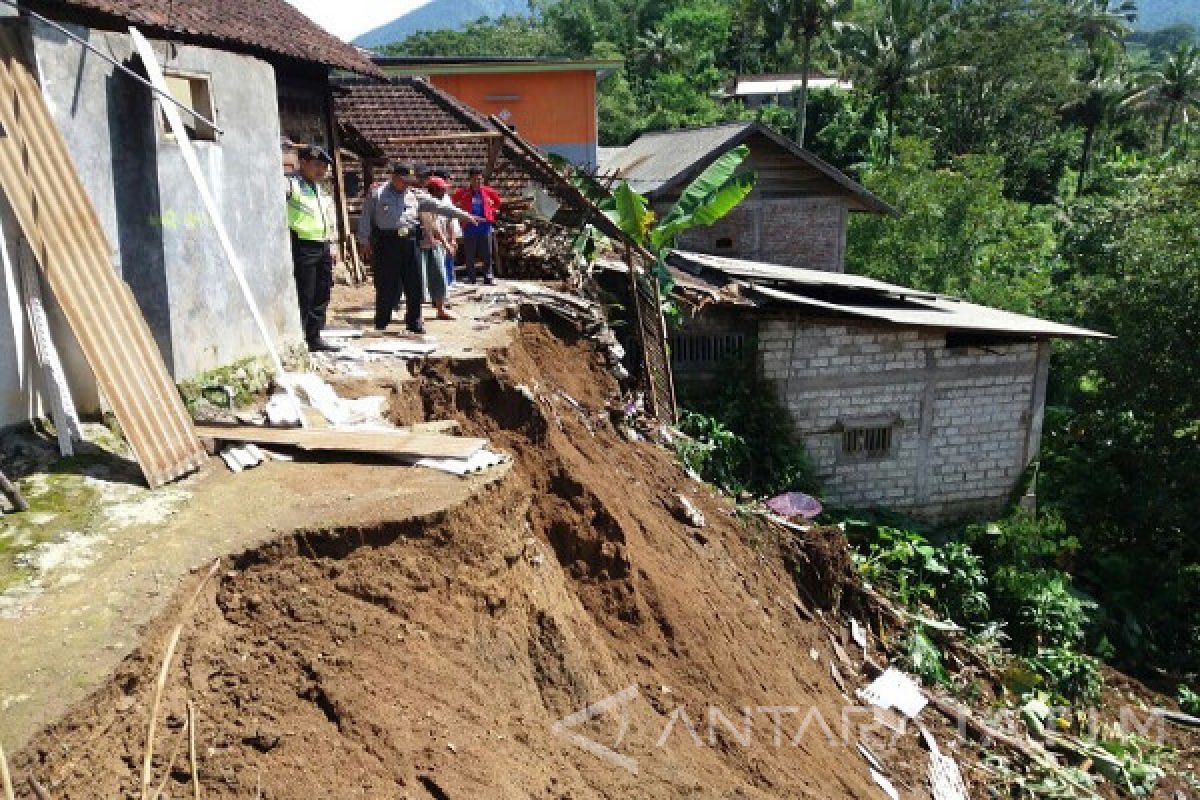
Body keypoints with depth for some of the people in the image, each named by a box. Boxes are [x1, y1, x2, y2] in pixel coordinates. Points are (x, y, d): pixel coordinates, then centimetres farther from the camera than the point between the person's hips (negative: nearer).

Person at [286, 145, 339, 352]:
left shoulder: (321, 190, 21)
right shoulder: (292, 183, -6)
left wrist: (332, 244, 22)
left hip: (323, 248, 9)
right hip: (302, 247, -9)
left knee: (321, 296, 12)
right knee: (302, 297, -8)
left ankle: (314, 338, 21)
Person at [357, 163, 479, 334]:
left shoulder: (415, 195, 13)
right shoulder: (376, 194, 5)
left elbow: (438, 207, 11)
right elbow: (365, 218, 7)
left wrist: (464, 216, 6)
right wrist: (365, 242, 2)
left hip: (410, 242, 3)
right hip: (386, 243, -3)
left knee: (415, 284, 4)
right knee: (387, 286, -1)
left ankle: (414, 321, 18)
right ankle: (381, 323, 12)